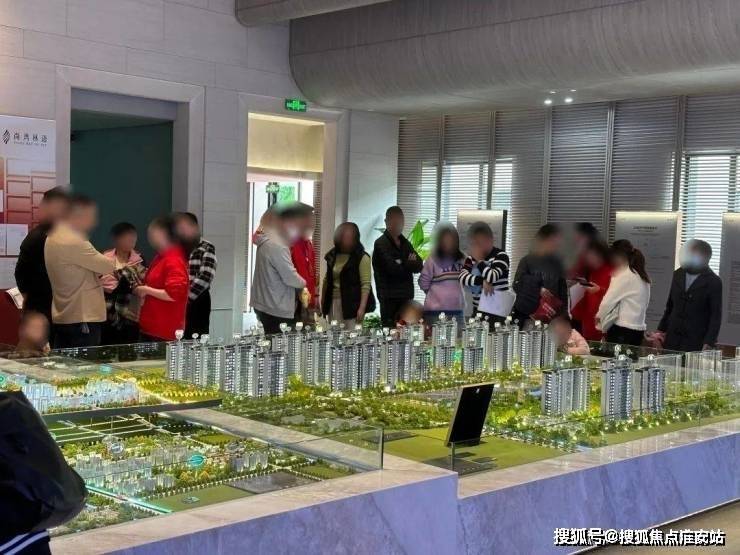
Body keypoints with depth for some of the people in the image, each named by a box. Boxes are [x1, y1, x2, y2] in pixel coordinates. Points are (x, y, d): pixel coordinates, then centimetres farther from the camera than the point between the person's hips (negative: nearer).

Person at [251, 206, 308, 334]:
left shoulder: (266, 241, 11)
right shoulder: (277, 246, -20)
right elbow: (290, 277, -19)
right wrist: (303, 283, 1)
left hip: (264, 305, 10)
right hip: (277, 310, -10)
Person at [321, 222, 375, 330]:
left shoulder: (362, 257, -6)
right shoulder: (332, 255, 12)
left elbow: (366, 284, -10)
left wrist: (362, 307, -18)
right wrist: (323, 302, 16)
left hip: (352, 304, -5)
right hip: (333, 303, 6)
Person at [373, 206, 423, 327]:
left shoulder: (405, 243, 18)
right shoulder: (381, 244, -4)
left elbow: (419, 266, 7)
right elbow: (393, 268, -16)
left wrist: (402, 264, -11)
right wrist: (409, 264, -1)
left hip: (406, 297, 6)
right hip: (389, 298, -6)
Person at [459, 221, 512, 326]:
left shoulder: (501, 256, -7)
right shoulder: (471, 259, 11)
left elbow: (492, 277, -22)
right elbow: (462, 277, -6)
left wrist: (479, 260, -11)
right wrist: (482, 281, -19)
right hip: (478, 309, 6)